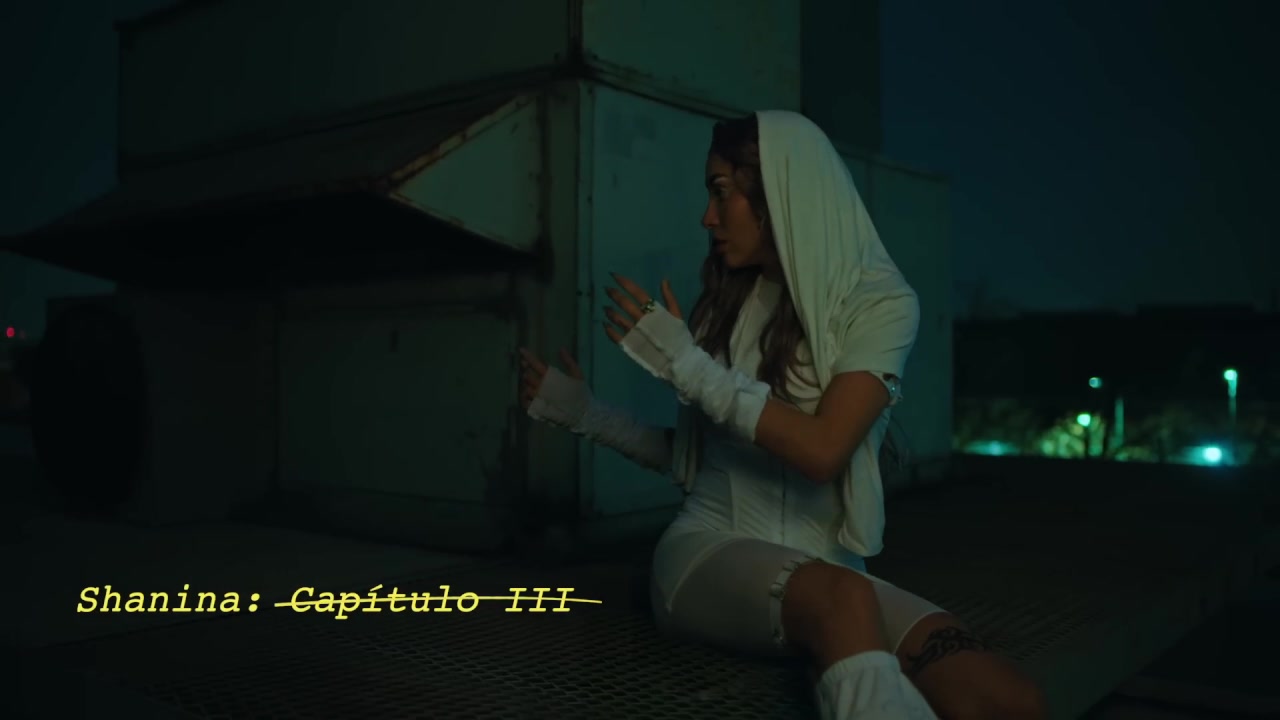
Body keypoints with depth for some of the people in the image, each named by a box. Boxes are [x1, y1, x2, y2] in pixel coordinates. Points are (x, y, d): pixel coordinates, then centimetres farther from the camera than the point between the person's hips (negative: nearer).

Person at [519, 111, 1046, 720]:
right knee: (843, 600, -38)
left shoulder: (878, 303, -2)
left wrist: (688, 366, -13)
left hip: (822, 565, -1)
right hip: (707, 548, 1)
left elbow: (821, 452, -17)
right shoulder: (725, 304, 10)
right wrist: (588, 415, 12)